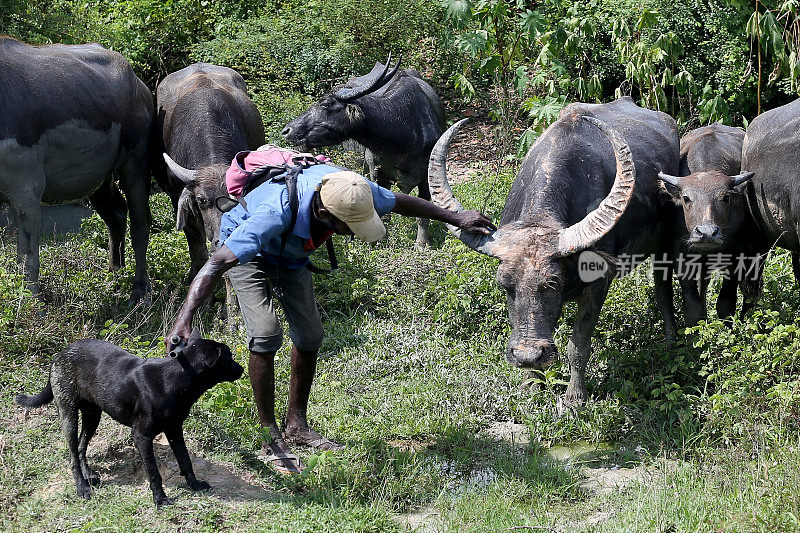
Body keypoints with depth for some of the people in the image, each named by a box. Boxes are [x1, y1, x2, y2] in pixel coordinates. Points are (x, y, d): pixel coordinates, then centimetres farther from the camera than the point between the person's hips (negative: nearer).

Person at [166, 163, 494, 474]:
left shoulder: (350, 190, -30)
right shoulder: (277, 213, -47)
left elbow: (400, 202, -8)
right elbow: (216, 264, -49)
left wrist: (455, 218, 2)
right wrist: (184, 321, -57)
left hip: (291, 255, 6)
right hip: (248, 253, -6)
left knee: (309, 335, 3)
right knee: (266, 335, -20)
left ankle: (296, 426, 19)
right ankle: (270, 440, -10)